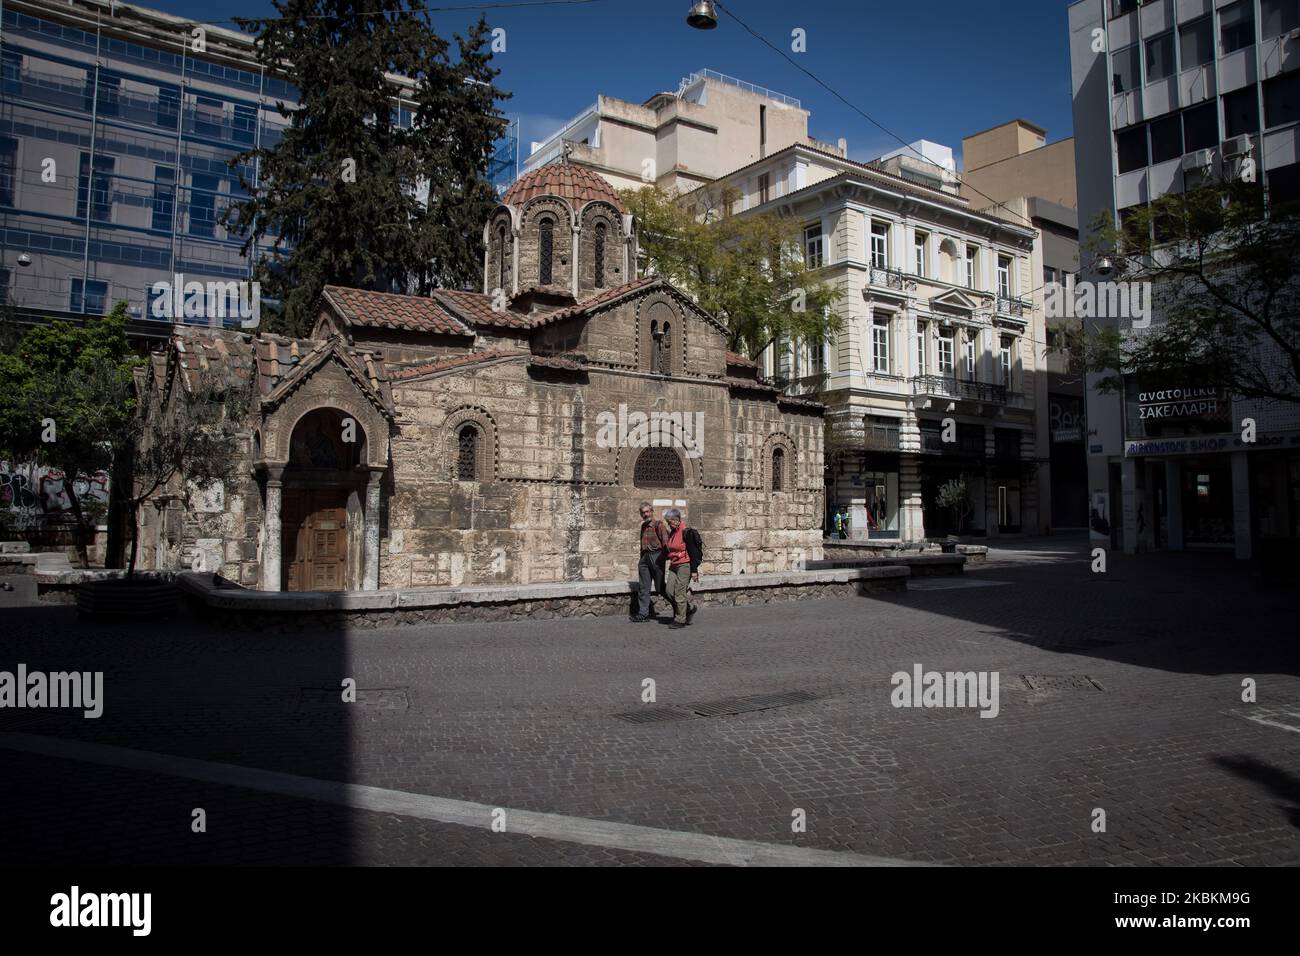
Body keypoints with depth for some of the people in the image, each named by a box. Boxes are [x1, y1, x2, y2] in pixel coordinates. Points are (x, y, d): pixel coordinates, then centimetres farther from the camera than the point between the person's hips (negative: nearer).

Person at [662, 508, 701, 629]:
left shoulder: (686, 532, -14)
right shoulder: (672, 532, 12)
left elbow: (693, 552, -15)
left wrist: (694, 570, -16)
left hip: (685, 565, -8)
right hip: (674, 565, 8)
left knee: (679, 592, -5)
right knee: (670, 591, 2)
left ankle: (680, 620, 5)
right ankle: (689, 609, 21)